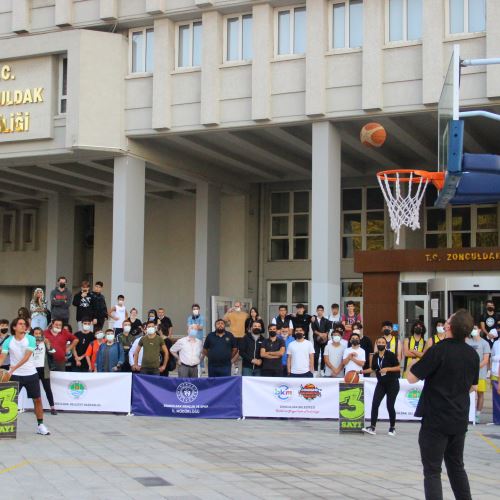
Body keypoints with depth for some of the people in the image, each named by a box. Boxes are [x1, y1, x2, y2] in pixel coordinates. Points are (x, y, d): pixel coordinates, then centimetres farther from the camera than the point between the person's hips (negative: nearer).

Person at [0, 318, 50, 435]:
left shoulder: (31, 339, -8)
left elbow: (26, 357, -16)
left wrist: (14, 368, -27)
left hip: (31, 374, 0)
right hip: (15, 375, 0)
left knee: (37, 400, 3)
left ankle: (40, 425, 13)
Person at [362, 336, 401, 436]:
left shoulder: (390, 355, -10)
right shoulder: (375, 356, 4)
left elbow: (398, 367, -10)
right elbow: (372, 369, 16)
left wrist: (387, 369, -21)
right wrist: (361, 371, 10)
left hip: (392, 383, -4)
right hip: (381, 383, 4)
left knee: (390, 405, -1)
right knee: (375, 404, -7)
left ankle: (392, 427, 18)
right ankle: (372, 427, -5)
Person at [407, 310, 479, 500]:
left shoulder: (439, 350, -18)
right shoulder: (472, 354, 2)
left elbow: (412, 378, -16)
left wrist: (415, 363, 3)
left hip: (436, 420, -6)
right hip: (460, 420, 6)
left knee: (432, 470, -1)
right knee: (457, 466, 20)